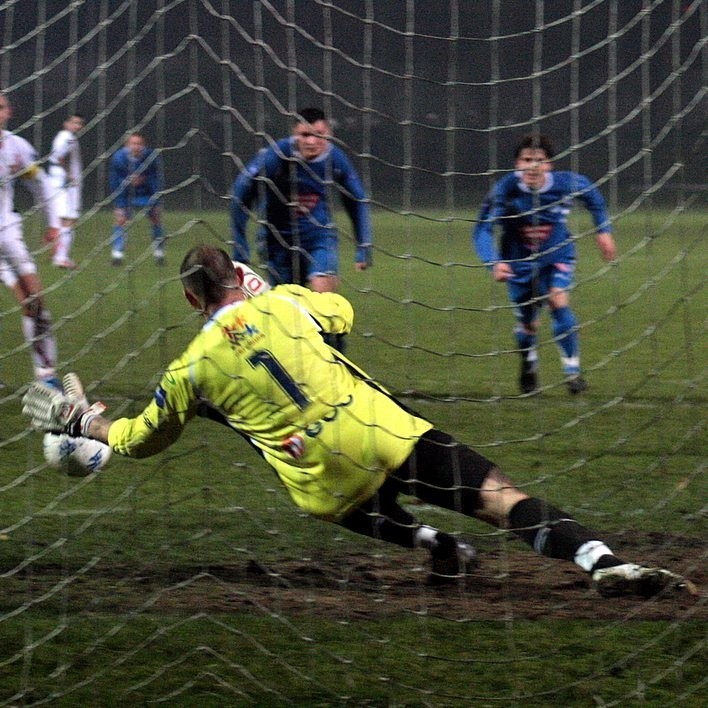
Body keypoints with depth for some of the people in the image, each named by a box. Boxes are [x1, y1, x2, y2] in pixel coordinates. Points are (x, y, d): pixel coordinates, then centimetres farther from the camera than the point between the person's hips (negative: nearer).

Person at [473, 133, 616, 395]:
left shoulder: (565, 184, -23)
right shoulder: (505, 190, -29)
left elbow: (591, 193, 1)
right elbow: (482, 230, -30)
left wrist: (603, 230, 3)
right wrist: (494, 263, -46)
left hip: (557, 255, 0)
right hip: (520, 261, 0)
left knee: (558, 301, -23)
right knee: (527, 324, 10)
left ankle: (572, 370, -9)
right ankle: (529, 365, 44)